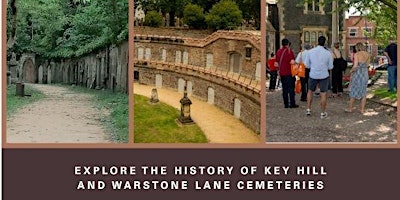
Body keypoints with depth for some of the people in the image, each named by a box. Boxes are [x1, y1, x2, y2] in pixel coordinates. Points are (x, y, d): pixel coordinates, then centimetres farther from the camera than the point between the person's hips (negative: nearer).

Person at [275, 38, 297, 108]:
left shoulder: (278, 51, 8)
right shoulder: (289, 51, -11)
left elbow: (276, 63, 11)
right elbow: (292, 62, -21)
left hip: (282, 73, 6)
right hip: (289, 73, -5)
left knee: (284, 89, 9)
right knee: (291, 88, 1)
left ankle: (286, 104, 10)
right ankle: (292, 104, 1)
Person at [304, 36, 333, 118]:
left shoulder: (310, 52, -7)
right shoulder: (328, 53, -9)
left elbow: (307, 65, 2)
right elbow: (330, 67, -1)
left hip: (313, 75, 2)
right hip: (324, 76, -1)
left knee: (310, 91, 22)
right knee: (323, 94, 6)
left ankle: (308, 109, 23)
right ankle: (323, 113, 12)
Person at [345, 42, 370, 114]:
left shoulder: (356, 54, -14)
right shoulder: (368, 54, 2)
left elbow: (355, 66, -19)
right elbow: (367, 65, 12)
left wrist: (351, 71, -3)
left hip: (357, 73, -4)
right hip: (365, 73, 5)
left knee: (354, 91, 9)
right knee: (363, 92, 12)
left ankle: (350, 108, 18)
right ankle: (362, 109, 14)